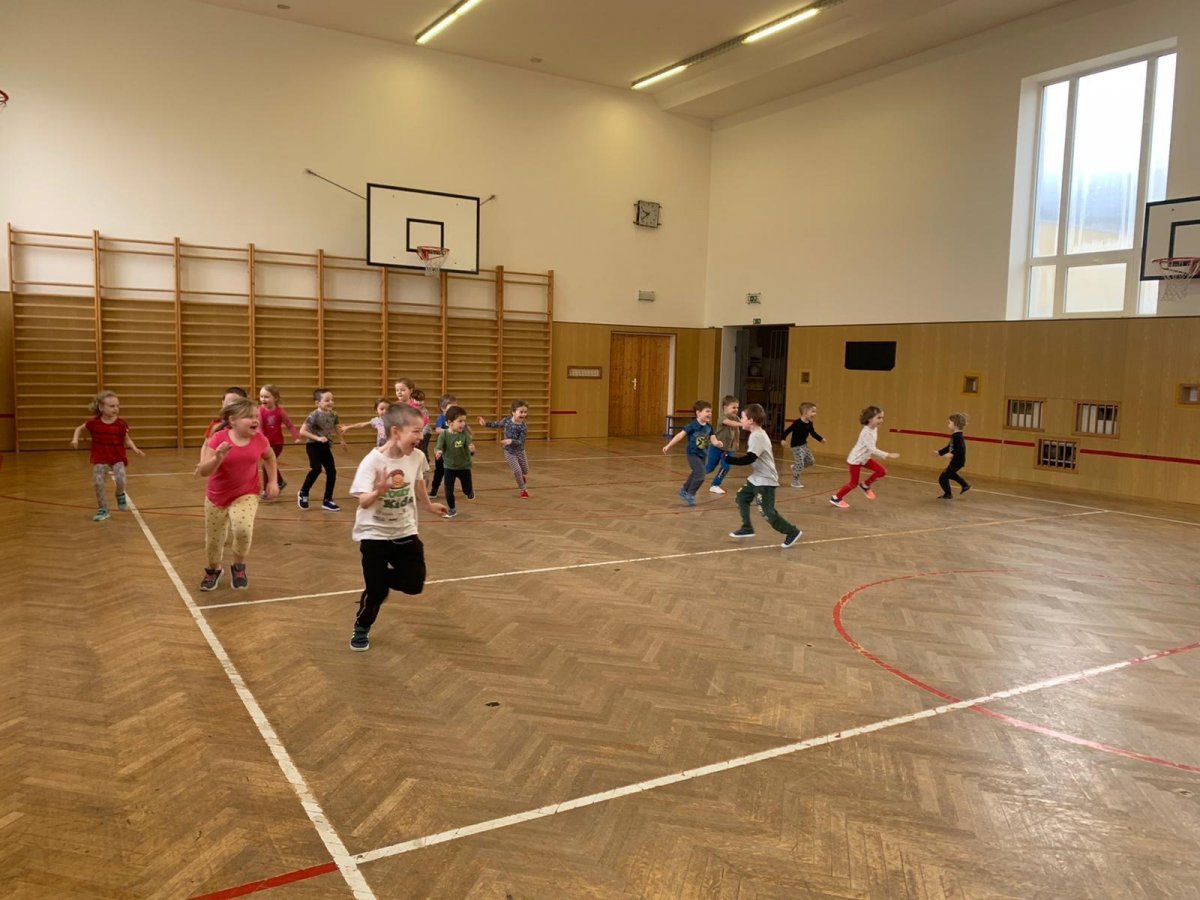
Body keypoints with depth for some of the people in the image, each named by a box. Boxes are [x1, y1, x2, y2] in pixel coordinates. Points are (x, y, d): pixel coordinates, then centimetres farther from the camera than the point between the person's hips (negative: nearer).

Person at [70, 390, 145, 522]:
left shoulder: (121, 423, -9)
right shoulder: (94, 422, -9)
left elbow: (126, 439, 2)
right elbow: (80, 429, 10)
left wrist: (134, 448, -14)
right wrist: (75, 439, -7)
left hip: (117, 458, -1)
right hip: (100, 459, 1)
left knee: (120, 480, -19)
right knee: (98, 483, -5)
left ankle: (120, 494, 18)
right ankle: (103, 509, 13)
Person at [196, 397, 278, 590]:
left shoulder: (259, 439, -12)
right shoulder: (219, 439, -20)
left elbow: (270, 458, 11)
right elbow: (203, 472, -21)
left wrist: (273, 481, 3)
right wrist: (218, 458, -39)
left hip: (246, 495, 0)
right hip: (217, 496, 0)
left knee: (243, 530, -26)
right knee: (213, 540, 13)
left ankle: (239, 567, 3)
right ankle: (213, 570, 45)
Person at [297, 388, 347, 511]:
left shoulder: (333, 415, 0)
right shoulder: (314, 415, -19)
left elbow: (336, 428, 21)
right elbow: (302, 431, -21)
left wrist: (342, 440, 31)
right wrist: (317, 438, -26)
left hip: (325, 446, 6)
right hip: (313, 446, -6)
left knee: (332, 471, 0)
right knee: (316, 469, -22)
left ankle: (327, 501, 12)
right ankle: (303, 493, 3)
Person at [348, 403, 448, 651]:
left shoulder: (417, 457, -8)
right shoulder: (373, 461, -23)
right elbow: (364, 502, -26)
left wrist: (429, 505, 27)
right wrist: (379, 491, -46)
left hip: (405, 532, 5)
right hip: (374, 534, -4)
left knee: (414, 584, 3)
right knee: (376, 590, 1)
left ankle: (382, 577, 34)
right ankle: (361, 629, 29)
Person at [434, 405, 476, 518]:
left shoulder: (465, 433, -14)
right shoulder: (444, 435, -16)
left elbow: (470, 445, -21)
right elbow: (439, 447, -21)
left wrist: (472, 448, -46)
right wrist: (438, 451, -46)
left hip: (464, 466, 0)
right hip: (449, 466, 0)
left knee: (467, 490, 10)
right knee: (448, 490, 3)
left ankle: (471, 490, 47)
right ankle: (452, 510, 22)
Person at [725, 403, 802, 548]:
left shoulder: (757, 437, -23)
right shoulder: (758, 434, 9)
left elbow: (748, 459, -29)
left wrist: (728, 459, -25)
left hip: (765, 480, -10)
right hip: (757, 478, 10)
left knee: (768, 512, -7)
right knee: (741, 497, 14)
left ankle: (792, 532, 5)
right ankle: (747, 528, 22)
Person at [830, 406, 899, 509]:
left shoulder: (875, 429, -1)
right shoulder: (866, 432, -29)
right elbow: (873, 449, -34)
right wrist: (889, 455, -36)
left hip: (865, 458, 8)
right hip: (855, 459, -8)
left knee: (882, 472, -3)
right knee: (854, 483, 1)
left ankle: (865, 486, 17)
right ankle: (836, 498, 19)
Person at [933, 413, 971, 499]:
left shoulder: (958, 437, -25)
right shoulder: (955, 435, 7)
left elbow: (961, 449, -36)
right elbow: (949, 447, 17)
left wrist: (952, 454, -47)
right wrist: (939, 452, 17)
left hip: (958, 461, -11)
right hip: (955, 460, 11)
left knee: (943, 478, -4)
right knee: (950, 474, 35)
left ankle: (948, 495, 13)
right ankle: (965, 486, 47)